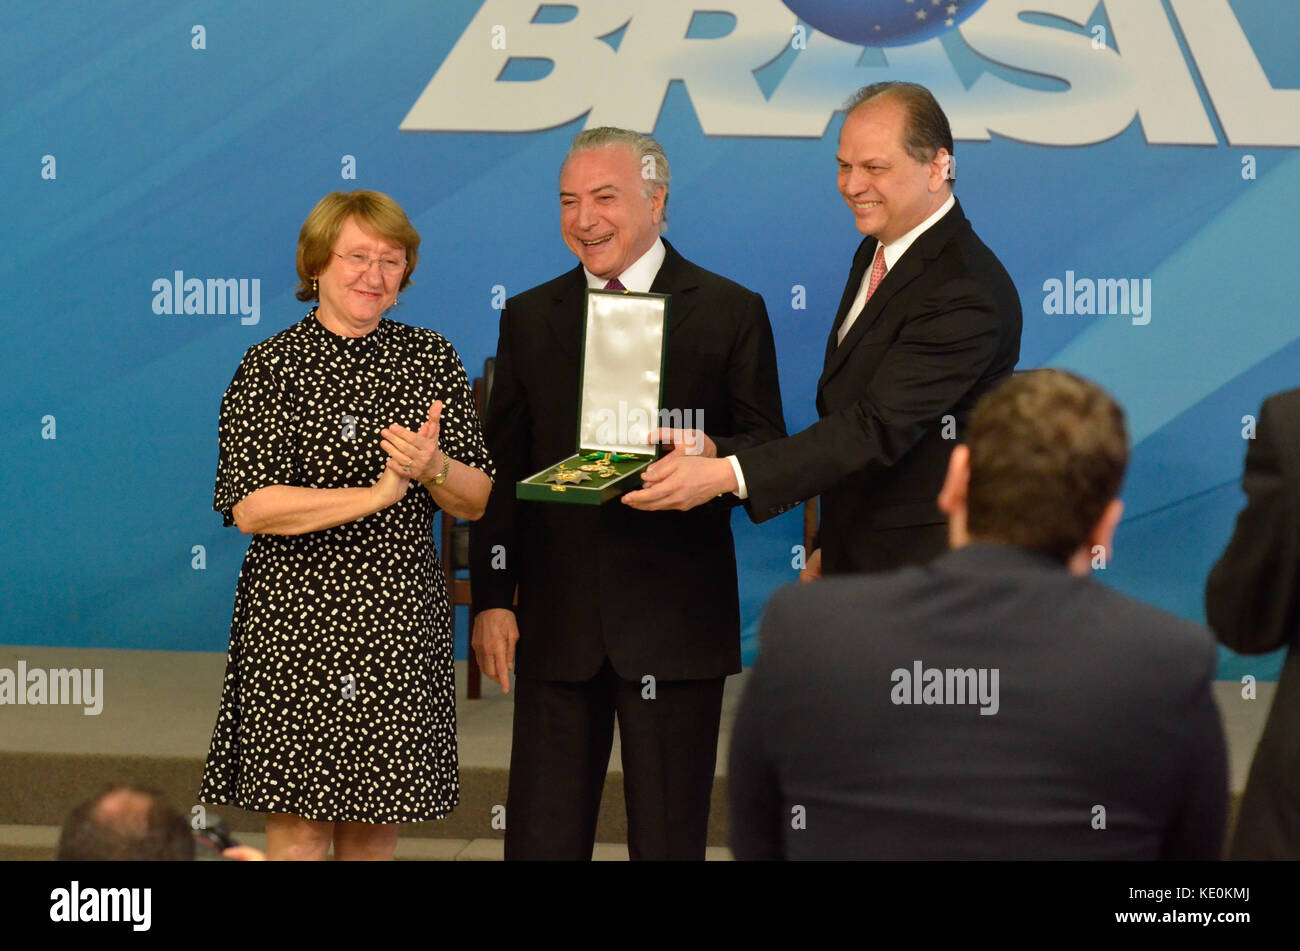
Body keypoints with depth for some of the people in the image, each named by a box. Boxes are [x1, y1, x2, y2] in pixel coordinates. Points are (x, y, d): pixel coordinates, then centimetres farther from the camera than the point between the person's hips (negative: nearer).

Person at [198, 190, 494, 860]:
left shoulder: (432, 360, 9)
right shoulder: (271, 367, -2)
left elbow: (475, 503, 7)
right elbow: (249, 506, -12)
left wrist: (432, 468, -16)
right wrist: (377, 494, -17)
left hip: (400, 624, 3)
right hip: (294, 623, -3)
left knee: (375, 829, 8)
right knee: (298, 831, -2)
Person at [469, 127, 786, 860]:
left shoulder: (732, 313, 2)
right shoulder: (530, 318, 11)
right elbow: (501, 467, 9)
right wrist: (491, 599, 2)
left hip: (675, 618, -2)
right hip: (556, 621, 2)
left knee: (670, 834, 5)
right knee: (542, 833, 5)